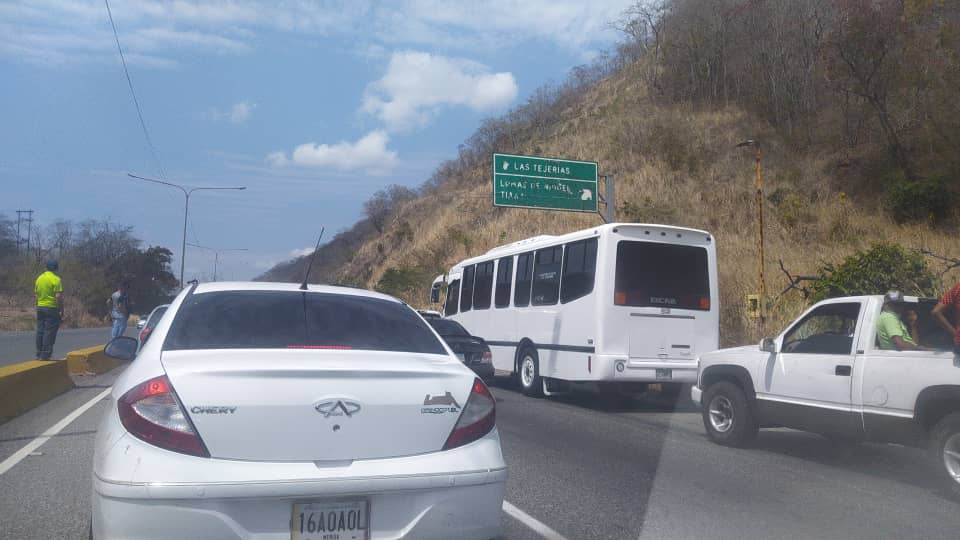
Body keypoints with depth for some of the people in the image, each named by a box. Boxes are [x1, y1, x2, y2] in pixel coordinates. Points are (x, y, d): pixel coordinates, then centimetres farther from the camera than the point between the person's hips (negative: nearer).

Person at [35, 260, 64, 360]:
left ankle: (39, 353, 16)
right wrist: (61, 310, -11)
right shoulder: (56, 279, -12)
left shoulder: (39, 278, 9)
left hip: (40, 307, 7)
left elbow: (36, 294, 14)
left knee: (40, 331, 12)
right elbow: (58, 297, -17)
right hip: (51, 308, -7)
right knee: (49, 332, -3)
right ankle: (45, 354, -5)